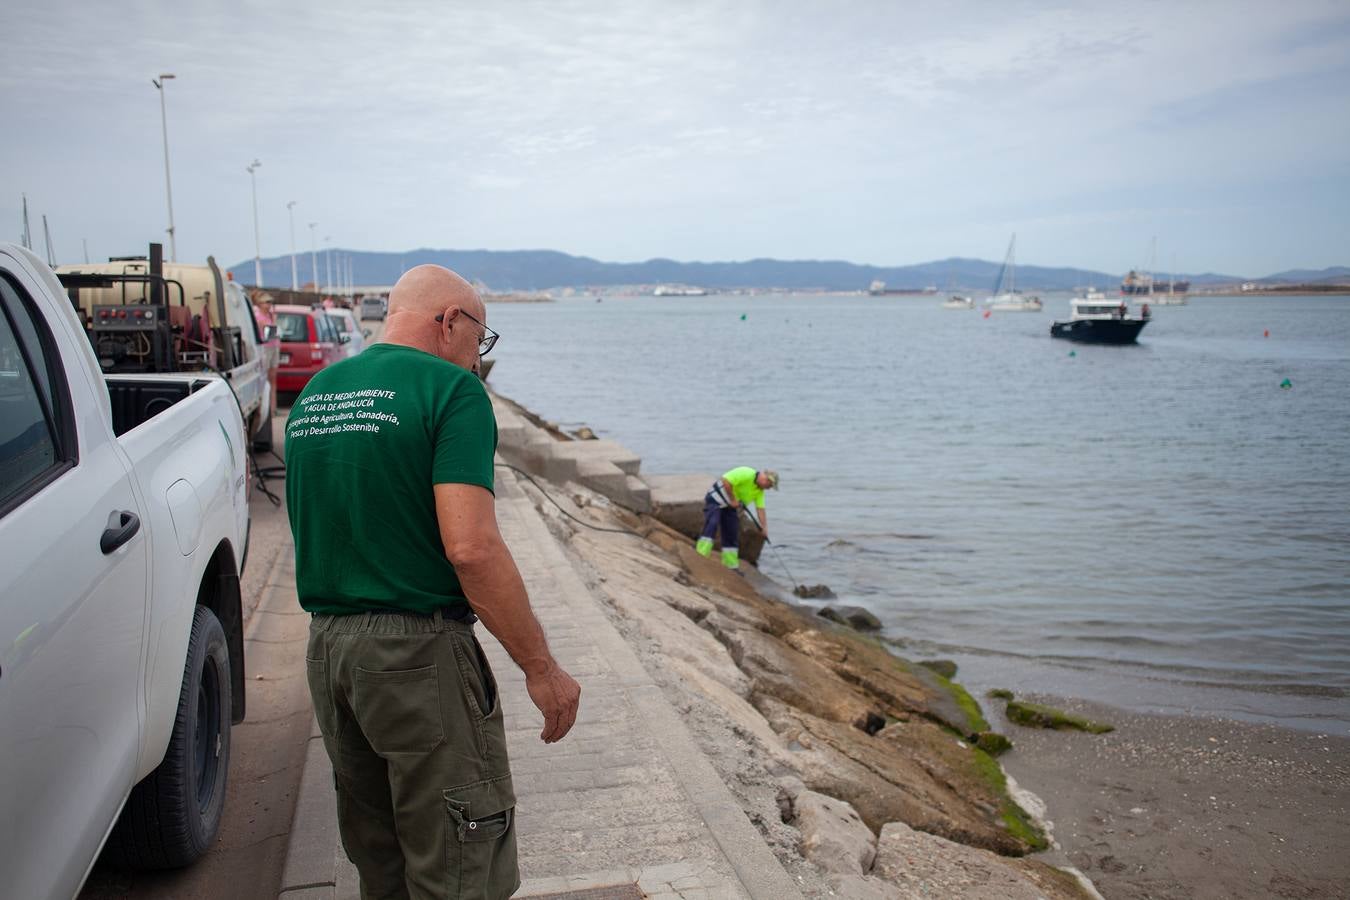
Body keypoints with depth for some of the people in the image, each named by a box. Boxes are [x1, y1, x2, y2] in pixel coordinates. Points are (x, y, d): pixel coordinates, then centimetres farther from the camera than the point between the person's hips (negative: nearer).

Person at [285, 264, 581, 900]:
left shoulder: (313, 394, 11)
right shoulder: (450, 388, -13)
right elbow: (470, 547, -22)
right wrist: (541, 668, -17)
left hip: (325, 645, 8)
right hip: (417, 650, -8)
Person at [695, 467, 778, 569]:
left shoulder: (759, 491, 3)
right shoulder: (746, 473, -23)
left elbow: (761, 509, 1)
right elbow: (726, 481, -30)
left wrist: (764, 528, -7)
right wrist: (732, 499, -21)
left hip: (731, 506, 8)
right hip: (716, 499, -8)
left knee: (732, 535, 5)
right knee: (711, 525, -22)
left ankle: (731, 565, 10)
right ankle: (700, 554, -24)